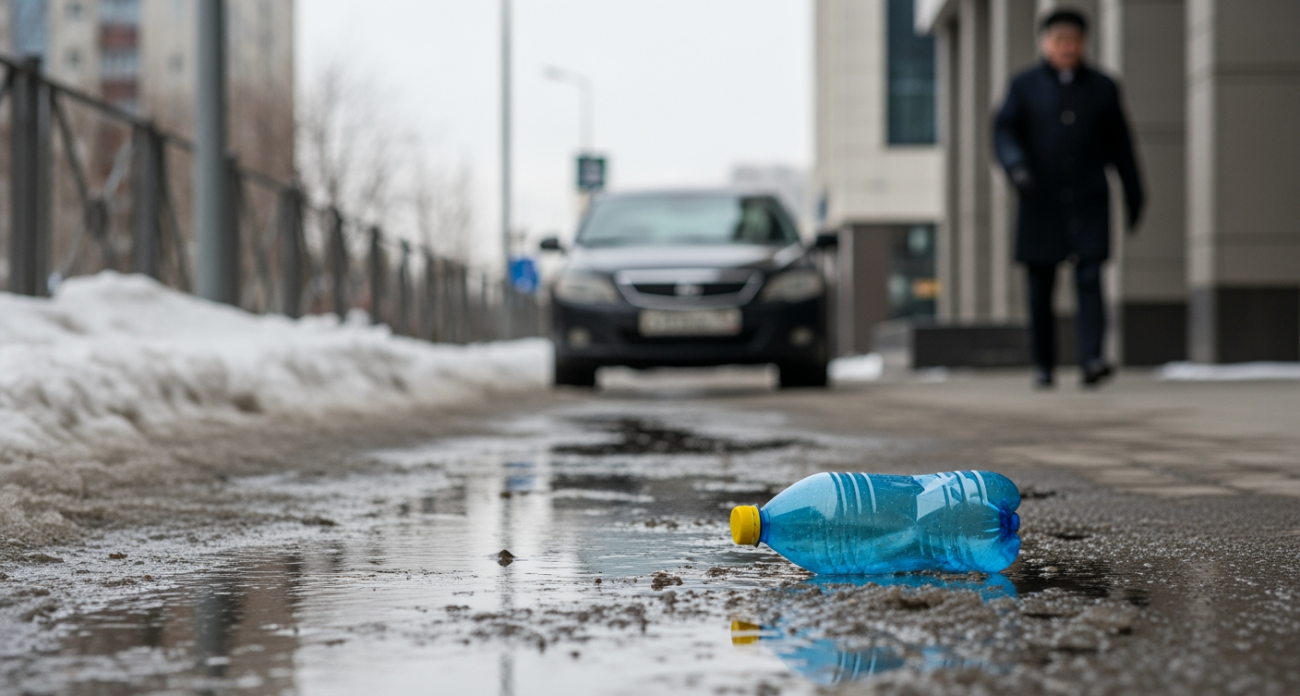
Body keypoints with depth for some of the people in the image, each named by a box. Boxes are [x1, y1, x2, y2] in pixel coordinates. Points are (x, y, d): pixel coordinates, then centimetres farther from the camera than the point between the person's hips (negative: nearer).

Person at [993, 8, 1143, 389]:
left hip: (1089, 203, 0)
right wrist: (1016, 165, -24)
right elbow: (1003, 131, -4)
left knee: (1090, 277, -14)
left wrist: (1134, 198, 13)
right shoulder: (1024, 85, 5)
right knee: (1040, 287, 4)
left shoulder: (1103, 88, 8)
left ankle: (1091, 358, -22)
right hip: (1041, 204, 0)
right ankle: (1043, 365, 15)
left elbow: (1120, 147, 12)